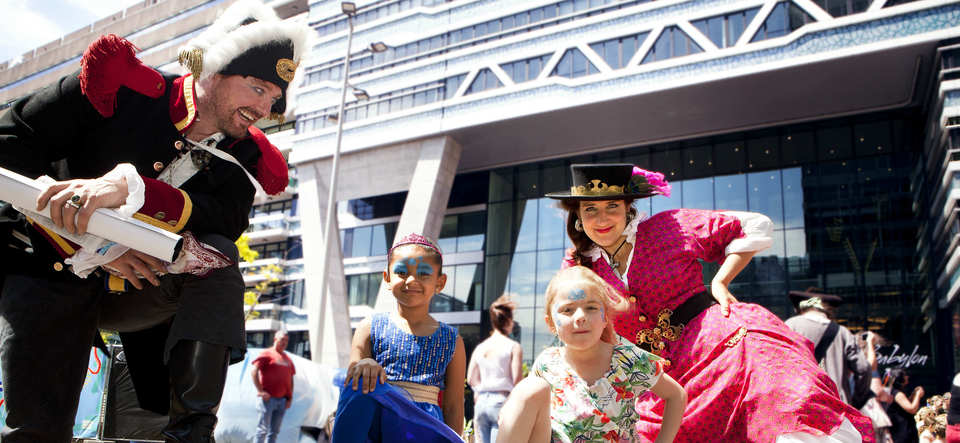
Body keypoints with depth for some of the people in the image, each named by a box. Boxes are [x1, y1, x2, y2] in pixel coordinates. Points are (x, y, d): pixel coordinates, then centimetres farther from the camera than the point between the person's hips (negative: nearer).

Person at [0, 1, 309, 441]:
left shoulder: (241, 157, -5)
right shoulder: (120, 87, -13)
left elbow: (224, 222, -25)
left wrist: (130, 186, -42)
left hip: (141, 291, 3)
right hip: (53, 270, -2)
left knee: (218, 254, -26)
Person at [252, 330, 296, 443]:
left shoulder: (288, 359, 19)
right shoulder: (267, 354, -1)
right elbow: (254, 372, -9)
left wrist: (290, 397, 11)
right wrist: (260, 390, -14)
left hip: (282, 400, 6)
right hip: (268, 398, -6)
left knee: (274, 431, 9)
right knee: (263, 429, -4)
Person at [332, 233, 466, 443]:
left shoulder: (451, 341, 12)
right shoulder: (371, 328, 10)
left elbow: (453, 408, 10)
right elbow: (352, 379, 2)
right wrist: (362, 367, -22)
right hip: (375, 419, 1)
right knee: (361, 383, -32)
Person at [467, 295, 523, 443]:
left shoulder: (480, 347, 9)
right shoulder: (514, 347, -5)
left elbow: (471, 379, 8)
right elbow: (517, 380, -9)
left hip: (481, 402, 5)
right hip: (502, 401, -5)